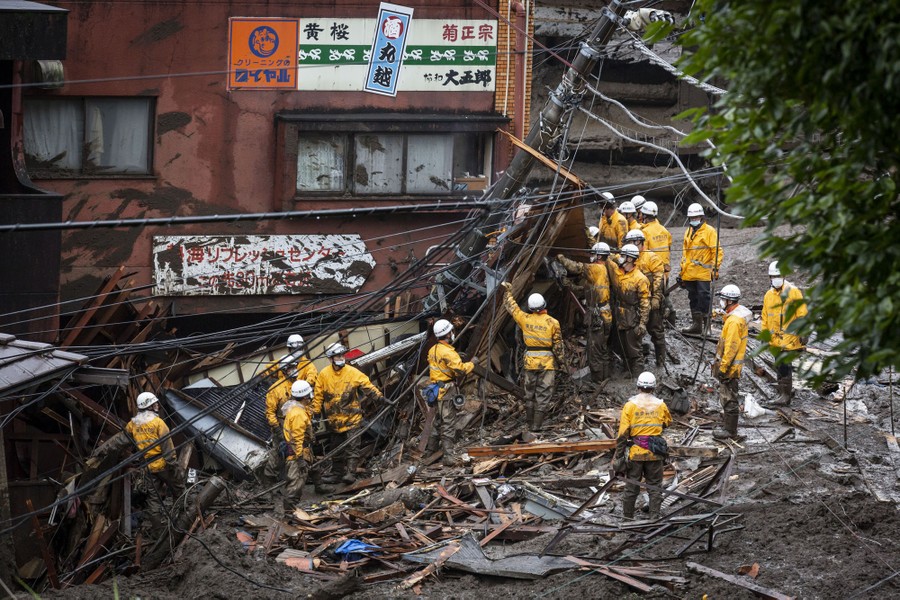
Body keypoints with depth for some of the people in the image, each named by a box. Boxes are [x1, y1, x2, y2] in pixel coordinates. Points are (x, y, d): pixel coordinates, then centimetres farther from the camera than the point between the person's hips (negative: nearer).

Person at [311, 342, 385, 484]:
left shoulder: (353, 373, -6)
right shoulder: (324, 374, 0)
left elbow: (368, 387, -7)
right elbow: (318, 395, 7)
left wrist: (379, 397, -19)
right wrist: (315, 411, 5)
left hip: (351, 418, -3)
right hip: (333, 419, 3)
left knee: (352, 446, -9)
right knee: (335, 449, 12)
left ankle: (351, 473, -10)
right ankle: (336, 473, 22)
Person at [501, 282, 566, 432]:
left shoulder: (525, 319, -2)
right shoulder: (552, 322, -9)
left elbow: (511, 307, 14)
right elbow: (558, 345, -5)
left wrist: (508, 291, 29)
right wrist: (561, 362, 7)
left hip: (530, 361, 3)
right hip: (547, 362, -3)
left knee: (530, 393, 15)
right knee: (543, 394, 0)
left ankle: (530, 423, 20)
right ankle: (537, 425, -4)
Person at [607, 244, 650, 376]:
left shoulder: (640, 279, -15)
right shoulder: (616, 271, 3)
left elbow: (645, 303, -15)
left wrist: (642, 323, -18)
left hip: (633, 321, -7)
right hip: (620, 319, 7)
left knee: (634, 349, -3)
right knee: (625, 349, 17)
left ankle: (638, 375, 2)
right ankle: (628, 371, 28)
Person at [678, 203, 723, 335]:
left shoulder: (709, 231, -4)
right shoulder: (688, 232, 17)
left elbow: (717, 251, -6)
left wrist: (715, 268, -14)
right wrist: (682, 271, 22)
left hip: (703, 273, -7)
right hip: (689, 273, 7)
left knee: (704, 298, -7)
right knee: (693, 299, 11)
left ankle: (706, 325, -4)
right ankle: (696, 324, 17)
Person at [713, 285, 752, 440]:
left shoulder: (734, 321, -24)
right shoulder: (739, 314, 10)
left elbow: (731, 347, -26)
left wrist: (723, 367, -23)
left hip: (730, 365, -11)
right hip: (732, 364, 11)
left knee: (729, 398, -3)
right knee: (727, 396, 19)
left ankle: (730, 430, 3)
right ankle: (727, 425, 29)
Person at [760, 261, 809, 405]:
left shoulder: (794, 292, -5)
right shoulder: (768, 295, 13)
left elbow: (802, 314, -6)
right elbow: (765, 317, 22)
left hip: (790, 336, -6)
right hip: (775, 338, 6)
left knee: (784, 365, -13)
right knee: (780, 365, 10)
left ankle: (785, 394, -11)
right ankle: (786, 390, 23)